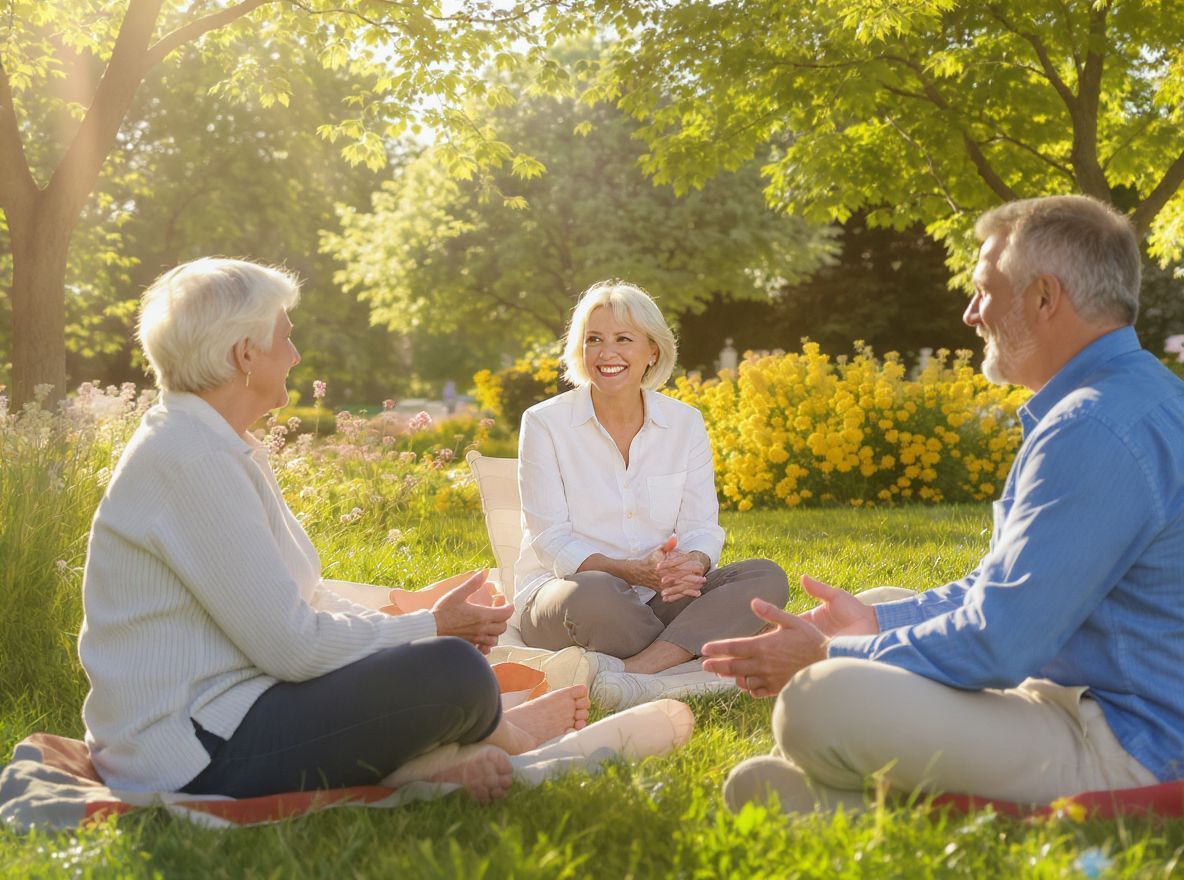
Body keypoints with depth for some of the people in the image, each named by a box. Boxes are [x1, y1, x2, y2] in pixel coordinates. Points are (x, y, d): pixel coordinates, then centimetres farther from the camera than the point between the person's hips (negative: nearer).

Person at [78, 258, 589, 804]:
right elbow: (292, 645, -22)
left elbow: (296, 600, 14)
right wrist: (432, 628, -8)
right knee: (453, 669, -17)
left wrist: (431, 626, 3)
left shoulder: (214, 446, 12)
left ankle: (429, 762, -1)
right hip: (196, 761, -11)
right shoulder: (192, 461, -20)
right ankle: (502, 735, 14)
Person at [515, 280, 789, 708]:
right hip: (560, 590, -4)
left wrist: (692, 563, -25)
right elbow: (550, 540, -9)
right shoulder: (544, 423, -3)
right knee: (594, 593, -40)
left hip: (659, 595, 4)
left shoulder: (685, 423, 6)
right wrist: (631, 570, -26)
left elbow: (702, 526, 1)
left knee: (766, 577, -21)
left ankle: (631, 668, -36)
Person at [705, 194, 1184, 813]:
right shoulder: (1126, 398, 14)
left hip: (1114, 749, -11)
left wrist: (826, 657, -12)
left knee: (822, 700, -30)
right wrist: (877, 622, 11)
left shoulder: (1098, 430, -23)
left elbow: (997, 642, -24)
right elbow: (1008, 587, 20)